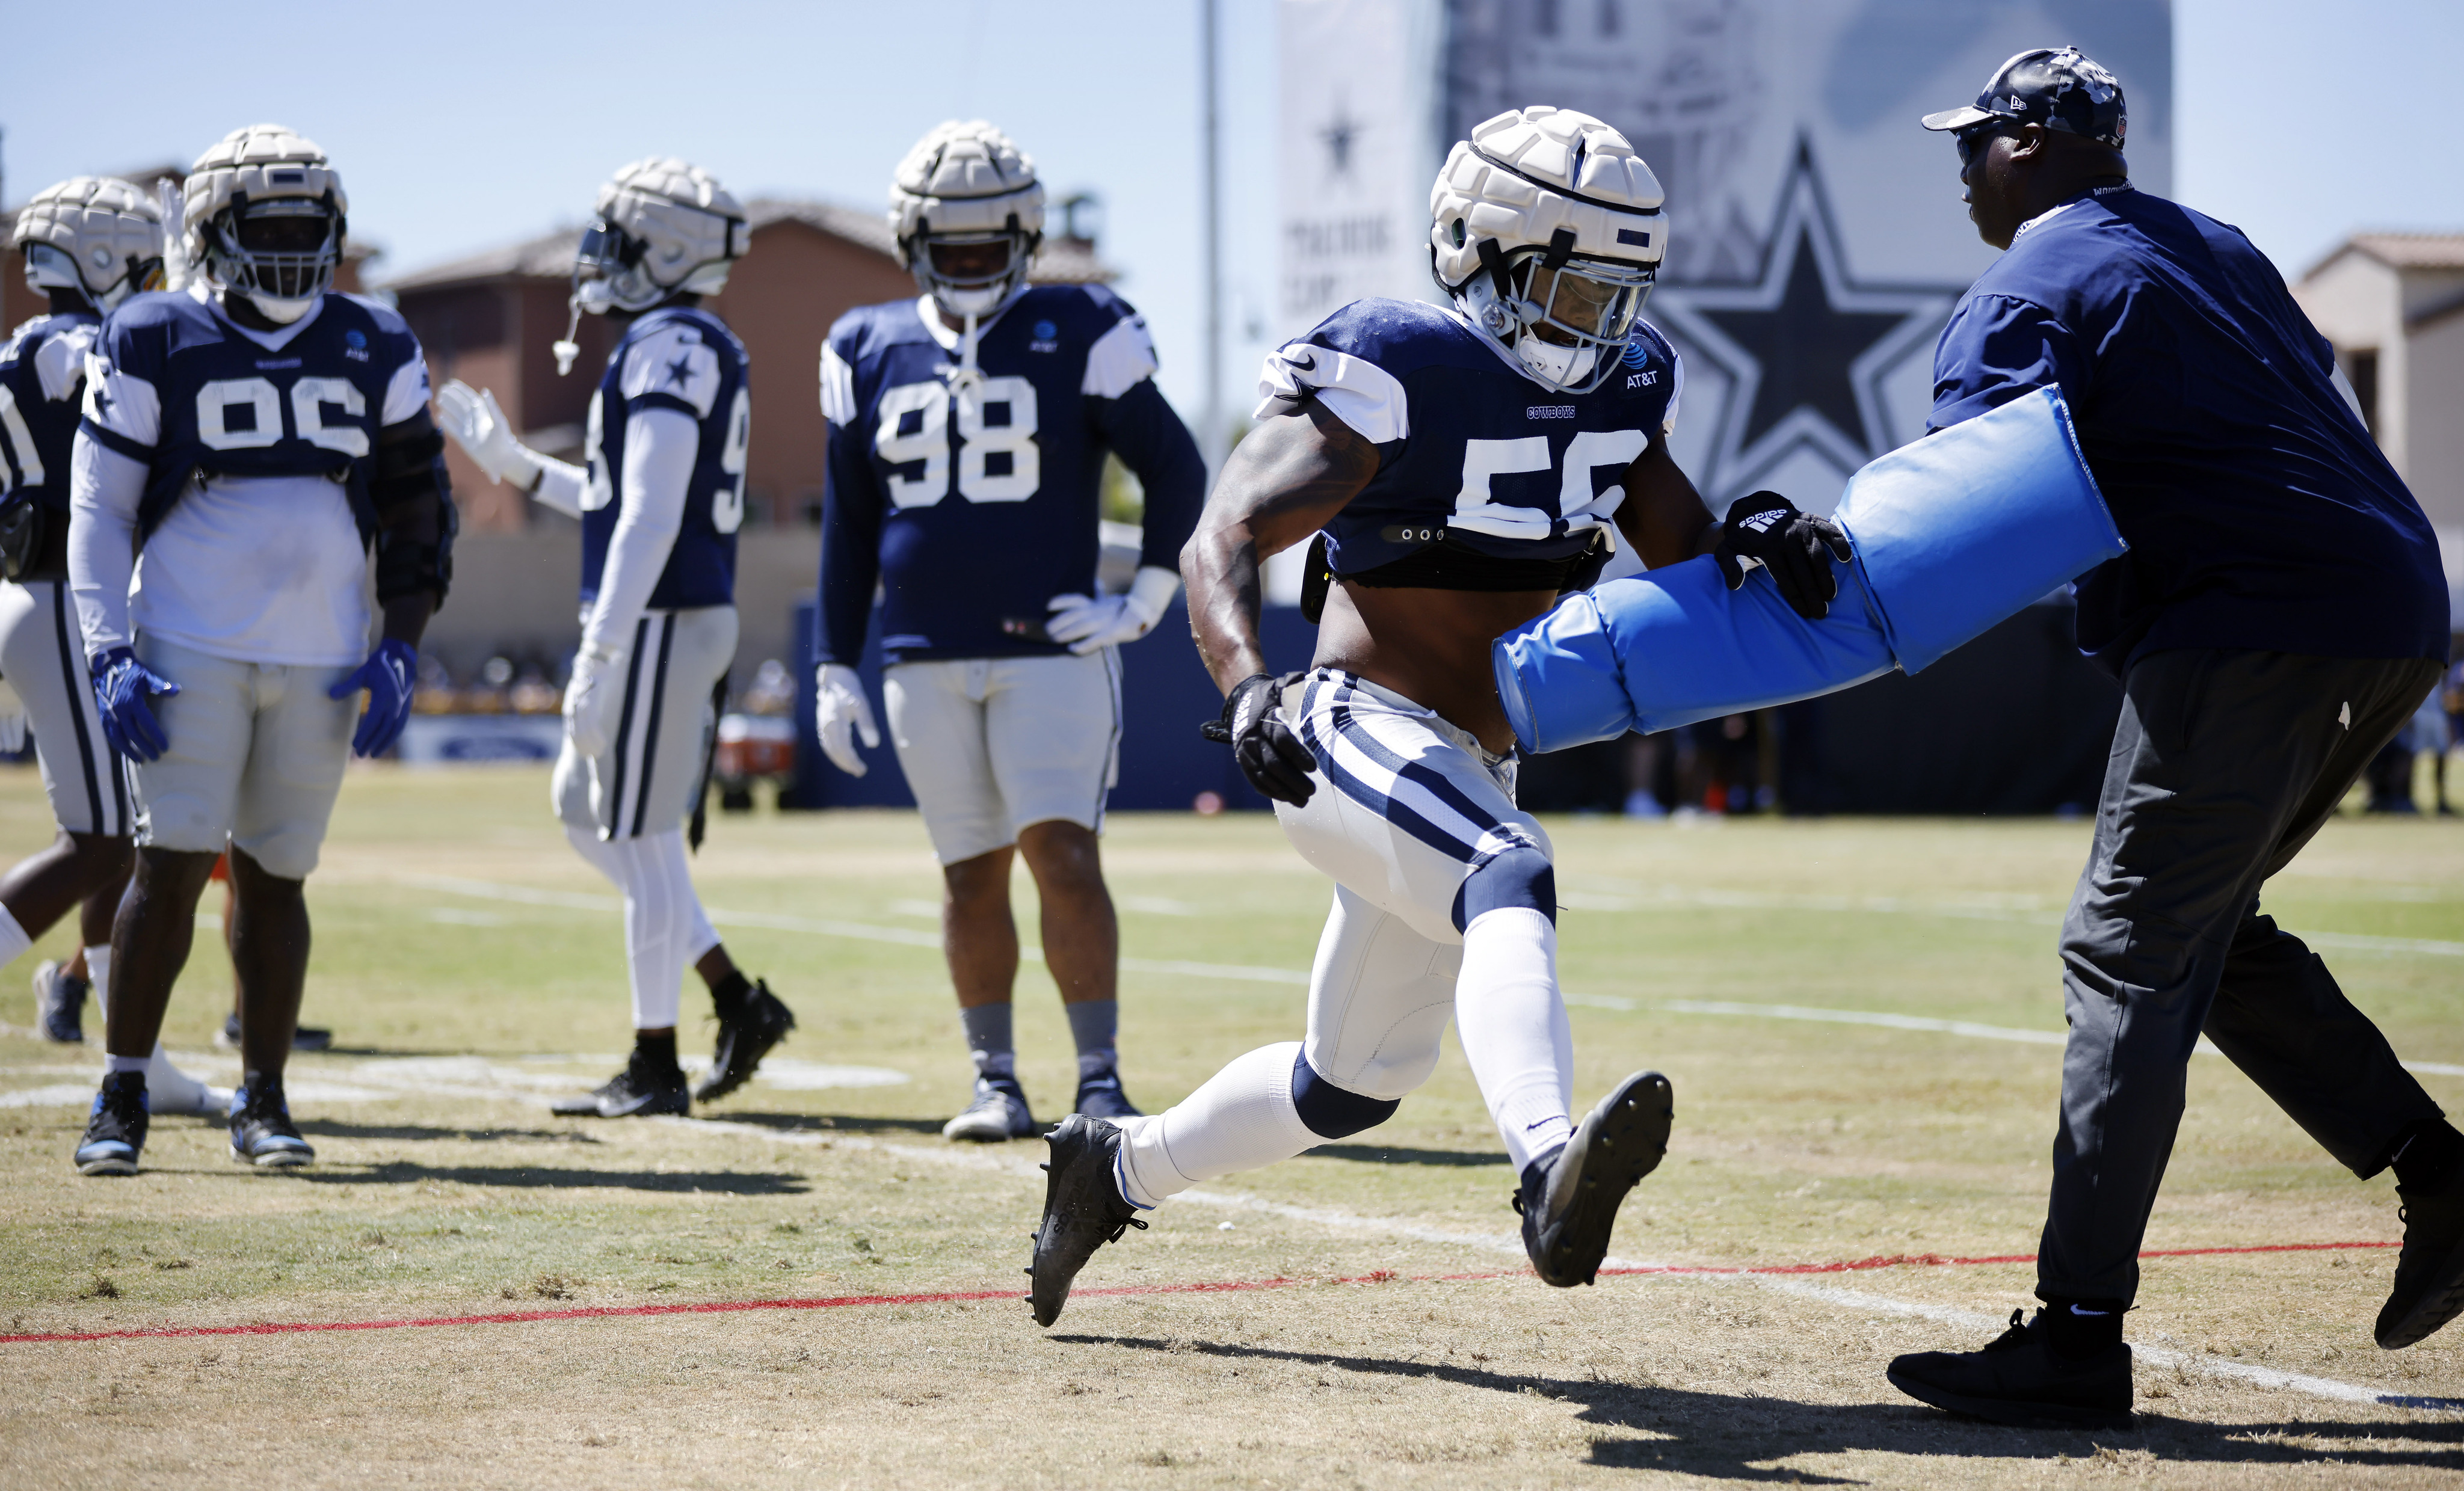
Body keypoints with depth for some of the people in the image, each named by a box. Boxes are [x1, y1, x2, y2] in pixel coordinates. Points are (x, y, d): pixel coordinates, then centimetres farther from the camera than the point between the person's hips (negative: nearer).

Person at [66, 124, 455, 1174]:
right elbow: (99, 510, 1)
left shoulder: (375, 352, 8)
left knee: (274, 880, 7)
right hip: (190, 650, -3)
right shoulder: (153, 346, 0)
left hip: (321, 661, 3)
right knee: (172, 868, -8)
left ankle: (262, 1103, 16)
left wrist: (397, 654, 2)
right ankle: (120, 1098, 2)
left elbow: (418, 513, 12)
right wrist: (110, 656, -9)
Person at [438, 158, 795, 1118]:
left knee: (642, 840, -3)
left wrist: (599, 658, -23)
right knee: (587, 817, 17)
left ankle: (655, 1069, 4)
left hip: (660, 622, -10)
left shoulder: (668, 347, -15)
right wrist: (514, 466, 25)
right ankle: (738, 1002, 16)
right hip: (669, 615, 10)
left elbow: (651, 519, -21)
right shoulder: (693, 350, 16)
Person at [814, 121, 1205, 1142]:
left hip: (1050, 651, -3)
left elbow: (1177, 472, 5)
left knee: (1063, 855, -12)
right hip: (924, 663, 3)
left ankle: (1100, 1083, -8)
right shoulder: (869, 352, 8)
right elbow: (849, 525, 13)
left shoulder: (1079, 336, -2)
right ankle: (995, 1083, 16)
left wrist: (1139, 607, -2)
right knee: (971, 873, 7)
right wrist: (835, 669, 10)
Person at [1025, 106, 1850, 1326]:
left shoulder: (1618, 387, 8)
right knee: (1512, 883, -38)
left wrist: (1755, 546, -18)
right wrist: (1248, 689, -41)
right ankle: (1551, 1170, -60)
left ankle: (1117, 1166, 42)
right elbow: (1223, 545, -22)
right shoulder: (1392, 375, -15)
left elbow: (1684, 556, 6)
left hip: (1468, 773, 9)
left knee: (1349, 1085, 20)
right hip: (1355, 733, -9)